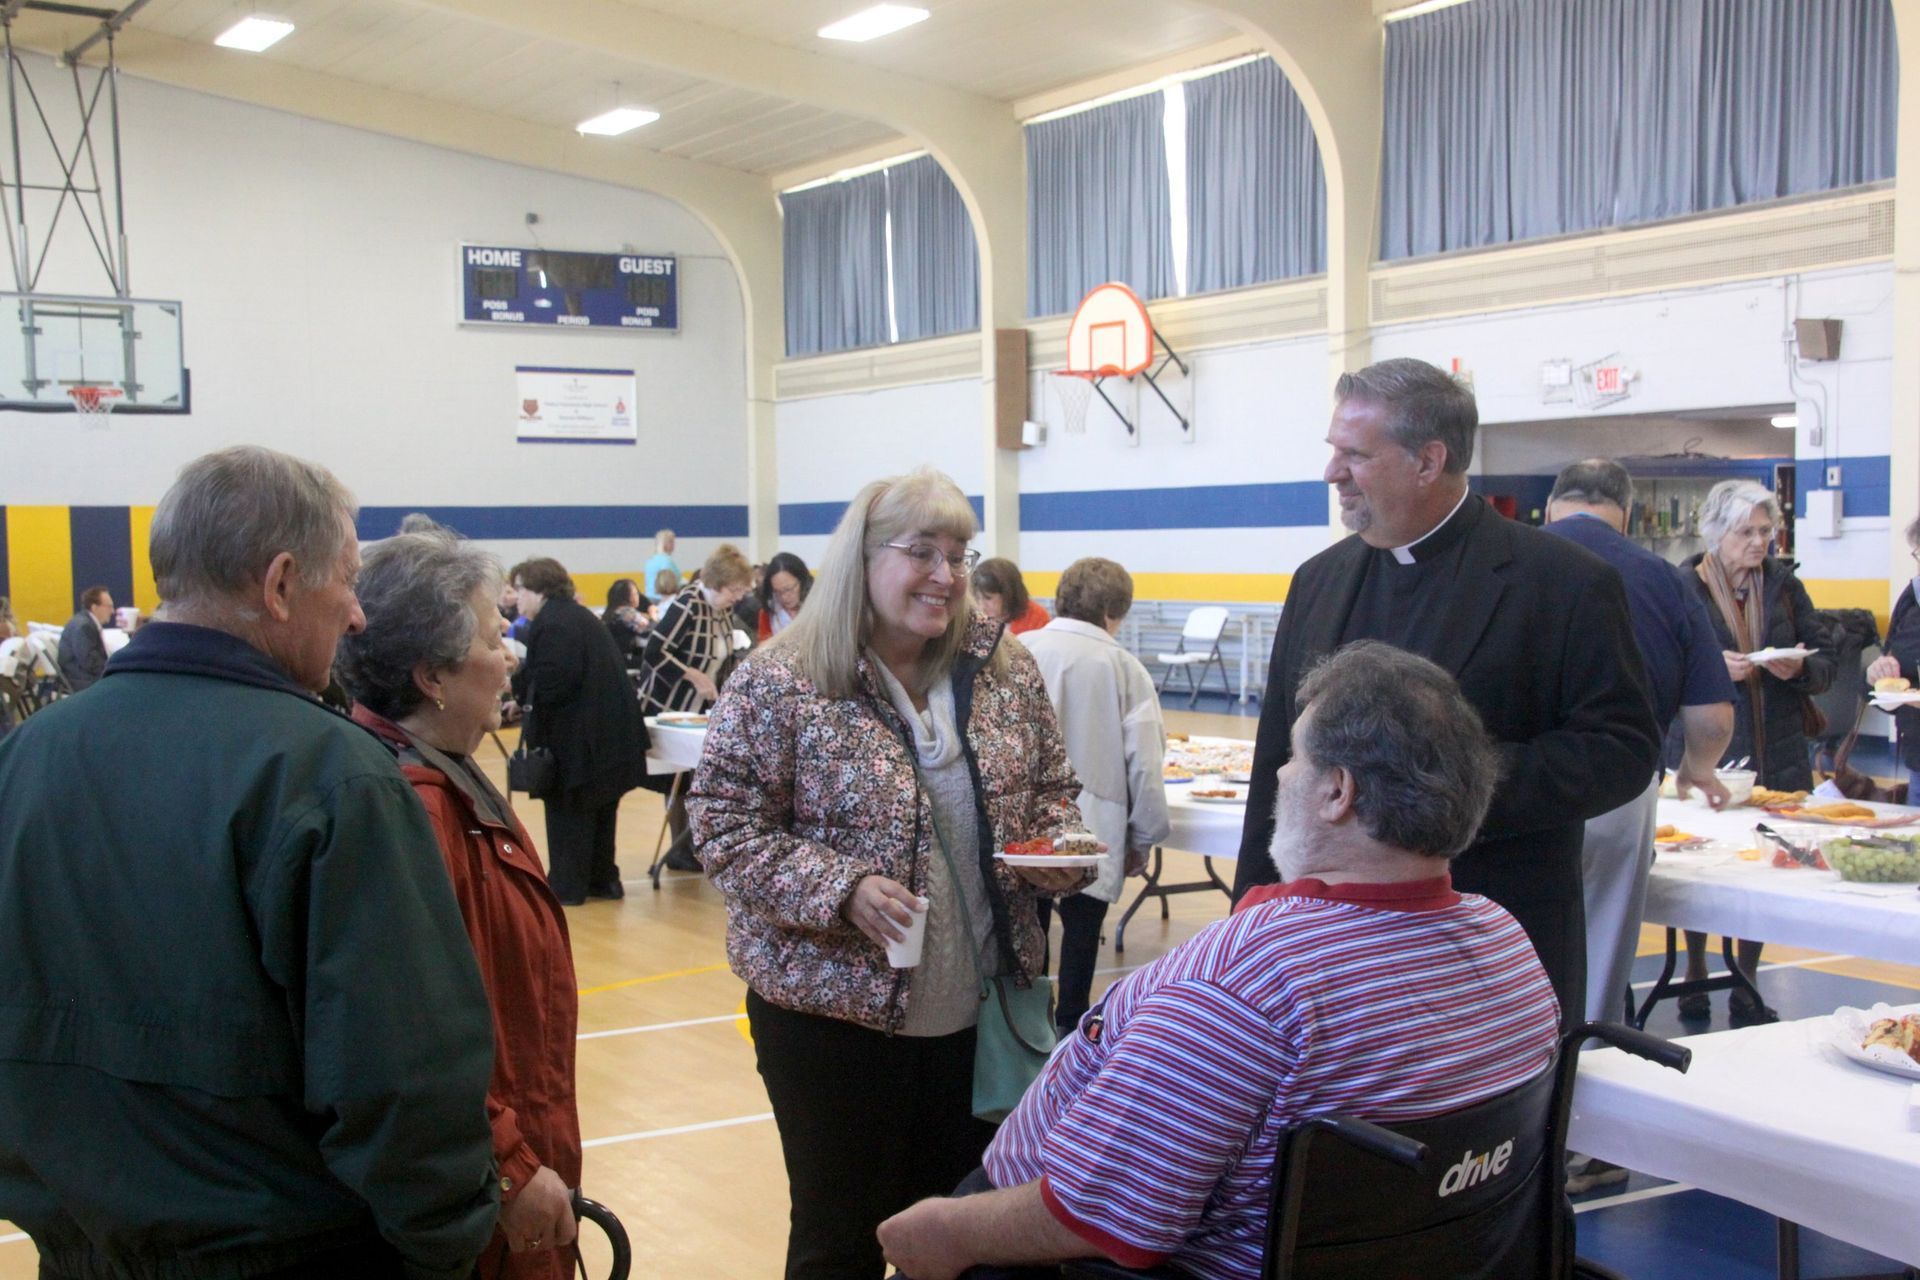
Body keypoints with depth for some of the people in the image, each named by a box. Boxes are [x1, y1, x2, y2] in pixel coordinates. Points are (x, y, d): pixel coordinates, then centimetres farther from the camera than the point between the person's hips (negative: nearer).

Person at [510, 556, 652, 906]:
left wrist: (516, 683, -6)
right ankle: (602, 878, 25)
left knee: (569, 811, 1)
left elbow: (549, 684, -24)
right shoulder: (578, 615, 15)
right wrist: (521, 683, 7)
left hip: (577, 735, -10)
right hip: (610, 729, 10)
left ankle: (567, 886, 8)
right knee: (599, 808, 17)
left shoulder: (550, 624, -18)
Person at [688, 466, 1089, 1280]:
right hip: (834, 1007, -4)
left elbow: (1052, 789, 14)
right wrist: (840, 889, -23)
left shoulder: (1007, 671, 3)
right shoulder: (780, 682, -10)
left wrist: (1060, 846, -8)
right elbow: (725, 825, -11)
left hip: (983, 1006, 4)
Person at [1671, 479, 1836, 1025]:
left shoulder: (1784, 585, 10)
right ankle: (1695, 974, 19)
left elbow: (1826, 664, 11)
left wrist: (1800, 668, -11)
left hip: (1777, 758, 3)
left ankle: (1746, 986, 18)